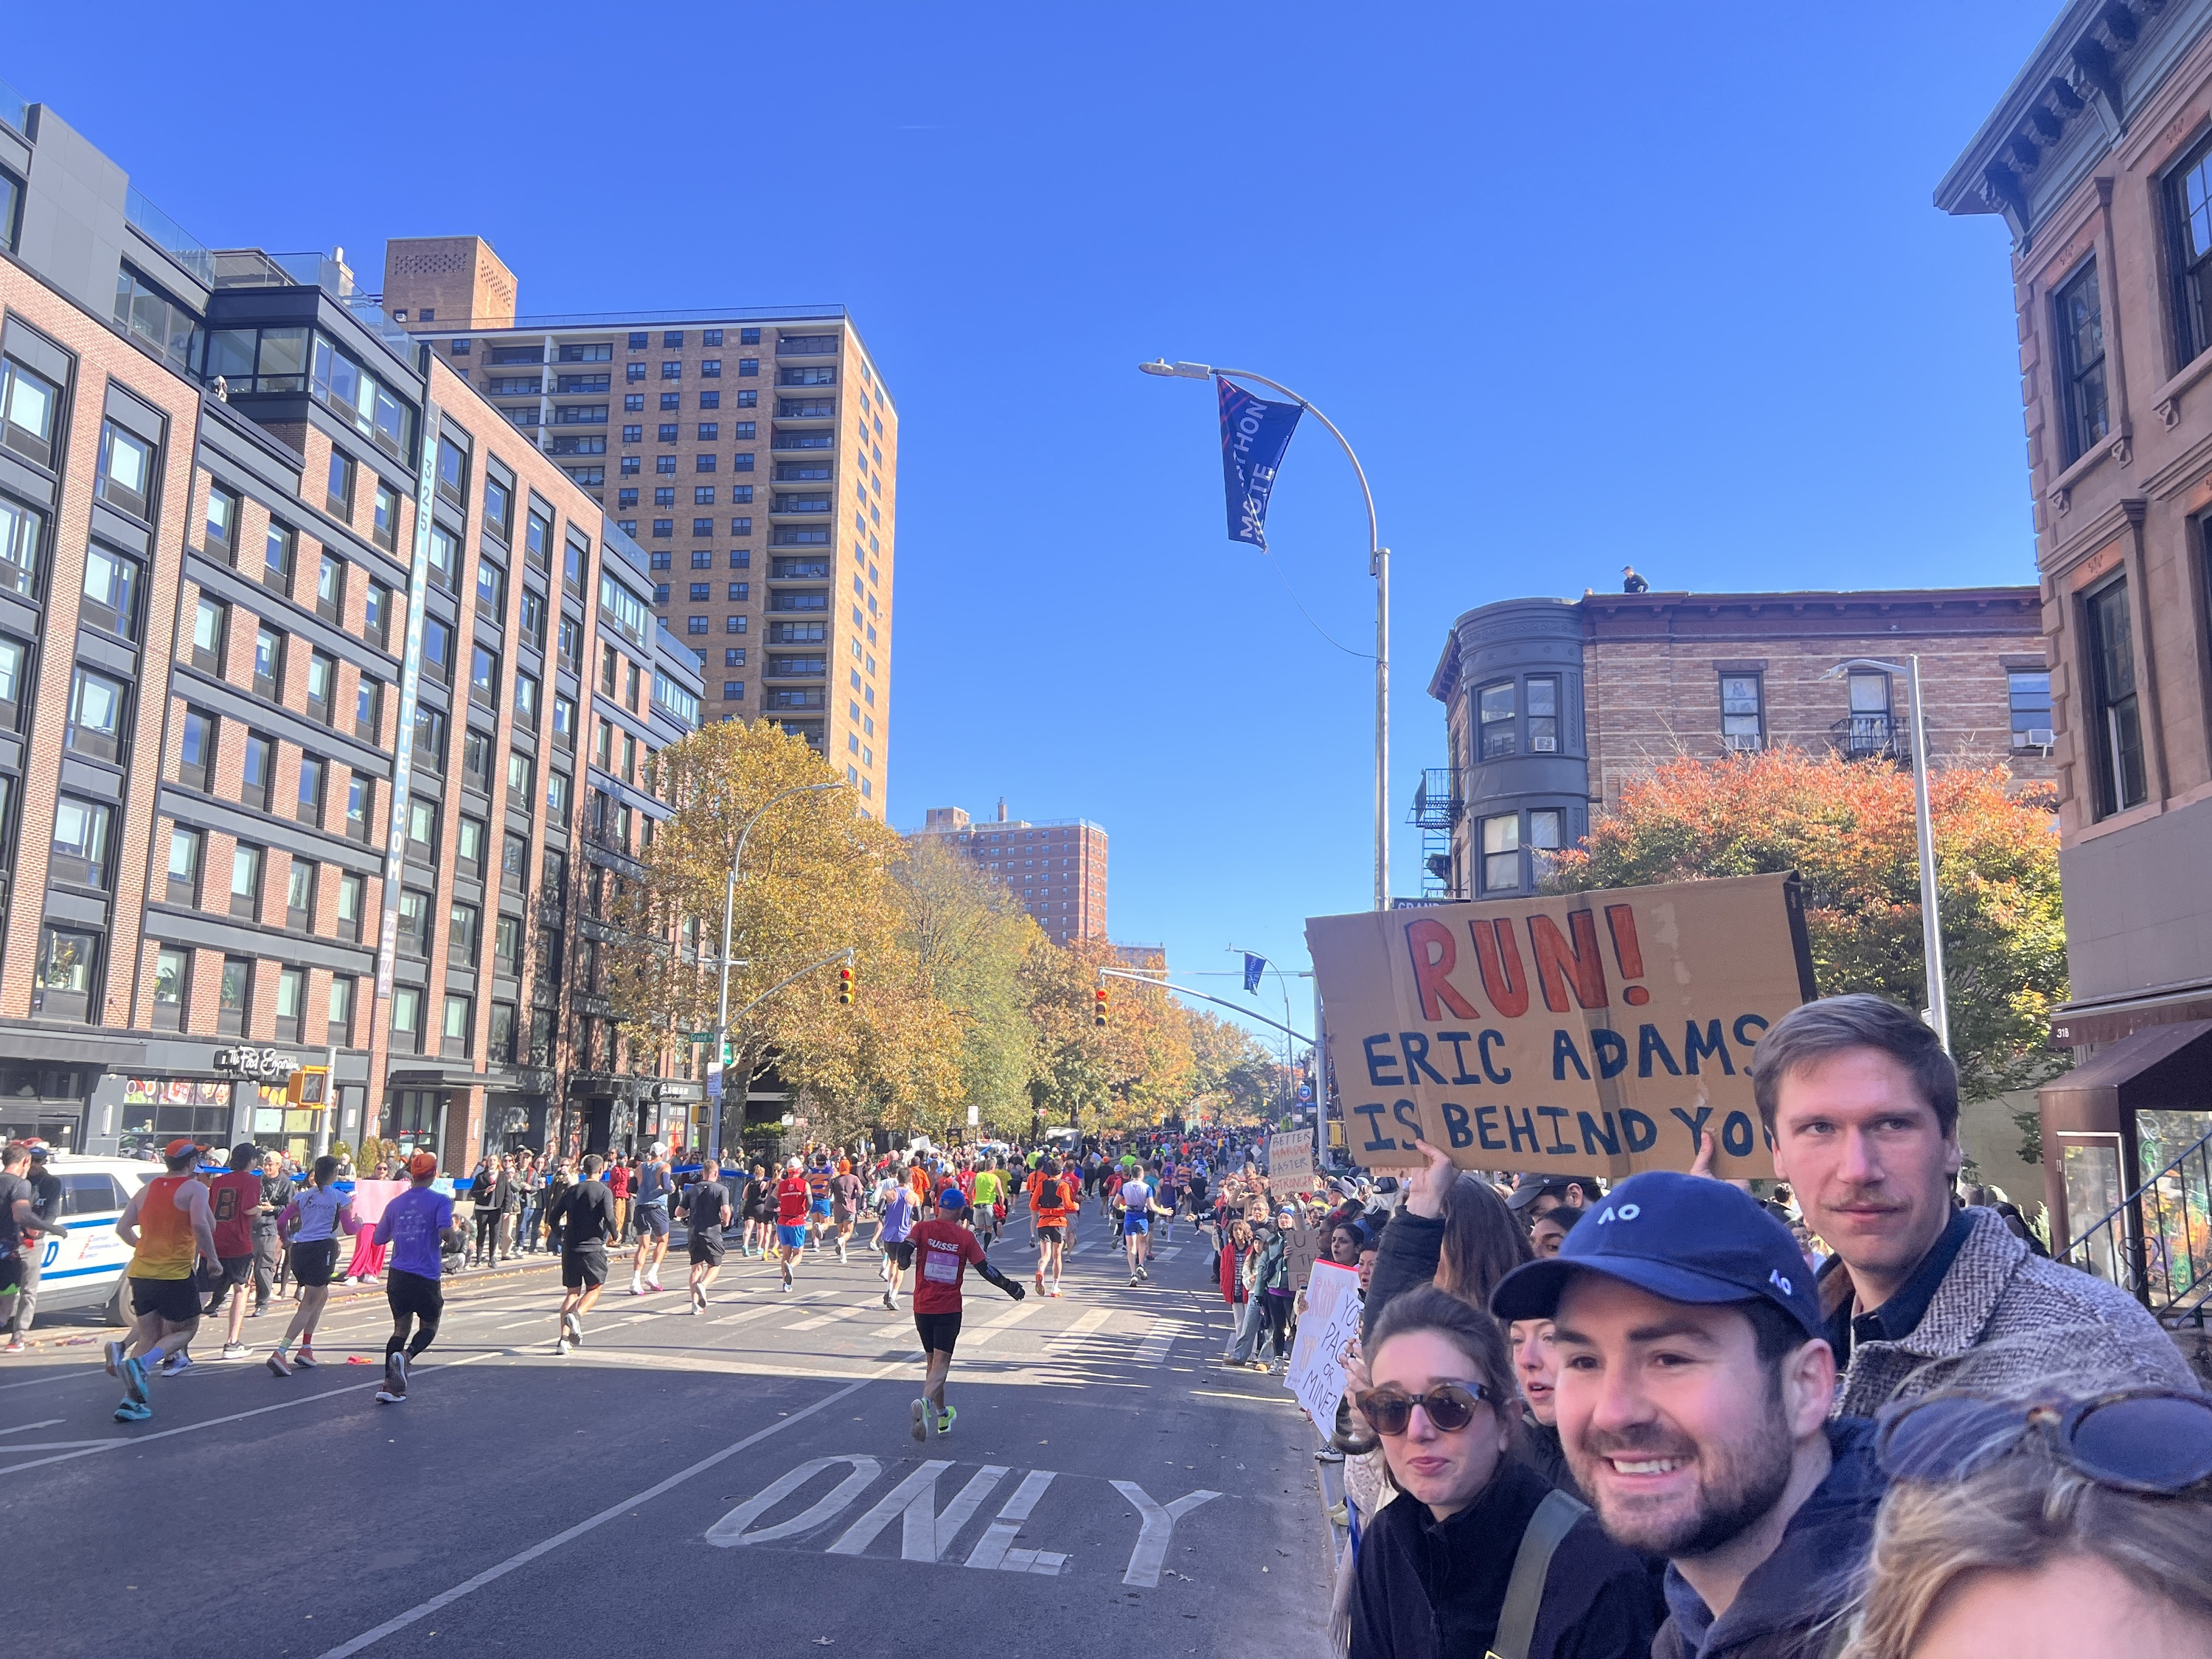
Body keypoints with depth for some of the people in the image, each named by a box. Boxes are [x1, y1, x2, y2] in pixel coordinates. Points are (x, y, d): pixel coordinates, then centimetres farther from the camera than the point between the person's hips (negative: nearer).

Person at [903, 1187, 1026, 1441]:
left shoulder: (923, 1228, -3)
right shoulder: (966, 1237, -4)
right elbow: (985, 1269, -5)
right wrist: (1009, 1286, 6)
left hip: (922, 1306, 2)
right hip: (949, 1309, -2)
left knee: (931, 1360, 17)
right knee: (941, 1362, -1)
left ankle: (942, 1416, 27)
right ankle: (926, 1402, -29)